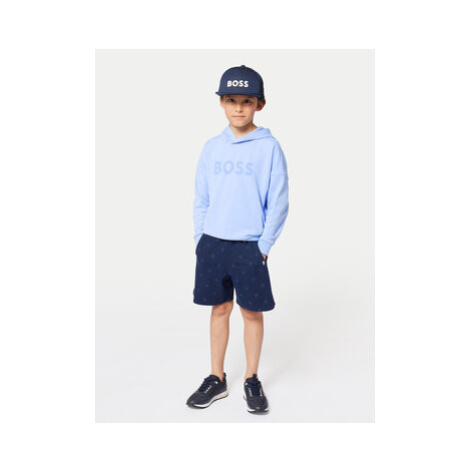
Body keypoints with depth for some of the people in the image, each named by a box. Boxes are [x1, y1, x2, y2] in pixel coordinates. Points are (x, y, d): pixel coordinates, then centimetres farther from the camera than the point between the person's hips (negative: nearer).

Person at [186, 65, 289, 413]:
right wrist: (200, 237, 4)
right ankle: (217, 379, 25)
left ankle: (252, 381, 25)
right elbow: (201, 197, 10)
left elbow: (279, 201, -6)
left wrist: (264, 245, -9)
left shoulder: (269, 146, -6)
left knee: (252, 312, 8)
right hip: (212, 244, 3)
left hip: (250, 246, -3)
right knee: (219, 309, 12)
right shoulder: (212, 147, 6)